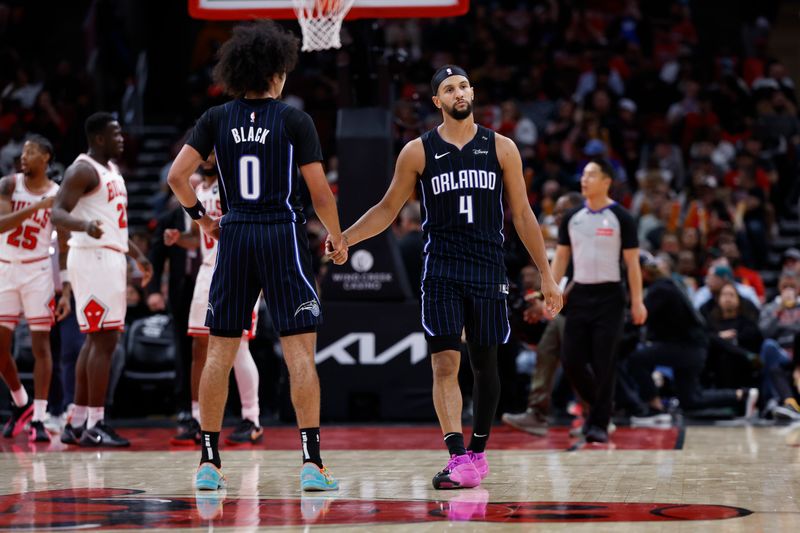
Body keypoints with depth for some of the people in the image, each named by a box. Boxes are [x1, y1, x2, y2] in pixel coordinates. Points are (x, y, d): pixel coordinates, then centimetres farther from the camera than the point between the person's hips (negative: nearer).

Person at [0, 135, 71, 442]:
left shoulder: (58, 195, -2)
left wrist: (66, 293, -7)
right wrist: (36, 207, -28)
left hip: (37, 271, -2)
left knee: (40, 345, -5)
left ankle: (38, 419, -3)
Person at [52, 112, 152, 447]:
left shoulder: (112, 170, 18)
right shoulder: (82, 170, -11)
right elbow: (58, 213, -22)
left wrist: (137, 255, 26)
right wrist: (85, 225, -41)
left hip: (111, 258, 10)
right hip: (93, 258, -10)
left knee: (95, 341, 10)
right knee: (104, 340, -11)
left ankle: (77, 424, 14)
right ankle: (94, 427, -9)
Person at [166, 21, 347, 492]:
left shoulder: (217, 119, 3)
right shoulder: (295, 121, -5)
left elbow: (177, 176, -3)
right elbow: (320, 192, -6)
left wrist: (201, 216, 13)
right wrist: (337, 239, 9)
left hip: (235, 236, 3)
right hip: (284, 237, -3)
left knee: (220, 351, 9)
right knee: (300, 351, -2)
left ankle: (209, 461, 10)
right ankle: (312, 462, -8)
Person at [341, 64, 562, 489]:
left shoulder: (501, 148, 5)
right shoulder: (418, 151, 3)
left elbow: (522, 214, 7)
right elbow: (388, 209, 11)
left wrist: (546, 275, 5)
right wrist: (343, 238, -3)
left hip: (489, 271, 1)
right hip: (441, 271, -1)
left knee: (484, 364, 8)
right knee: (445, 363, -13)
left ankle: (477, 451, 24)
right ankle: (458, 458, -19)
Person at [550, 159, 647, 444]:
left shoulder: (620, 217, -4)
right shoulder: (572, 217, 8)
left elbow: (632, 261, -4)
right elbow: (560, 257, 13)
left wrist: (637, 301, -9)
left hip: (609, 296, -4)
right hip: (579, 294, 4)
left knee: (603, 364, -6)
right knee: (571, 360, 0)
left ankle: (599, 424, 1)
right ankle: (597, 405, 24)